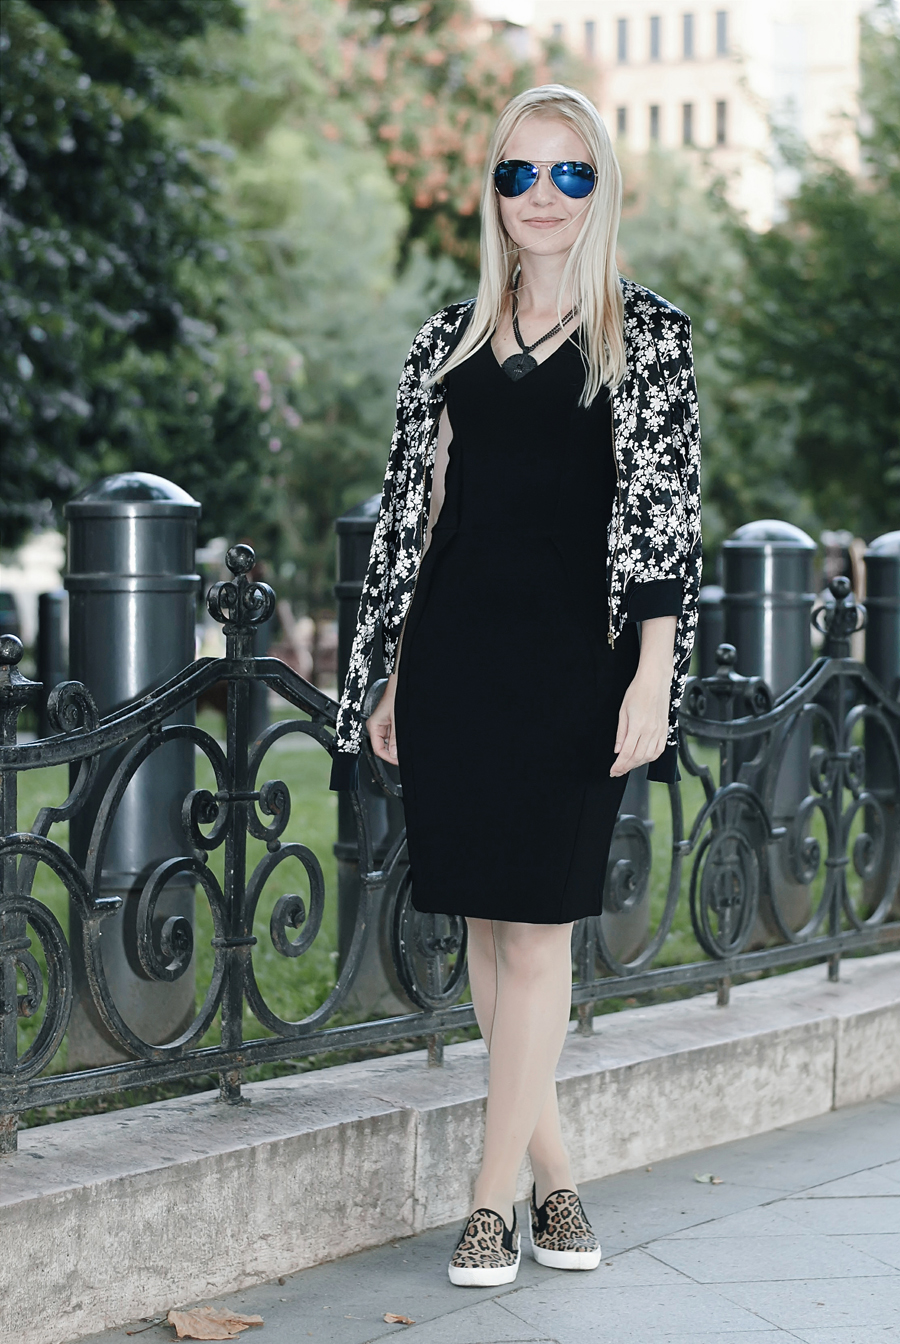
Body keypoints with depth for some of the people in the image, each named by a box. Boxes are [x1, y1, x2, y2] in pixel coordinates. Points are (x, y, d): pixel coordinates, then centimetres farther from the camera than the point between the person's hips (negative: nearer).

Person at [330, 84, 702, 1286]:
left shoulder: (647, 337, 1)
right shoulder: (450, 340, 11)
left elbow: (666, 514, -3)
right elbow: (412, 511, 13)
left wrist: (651, 678, -11)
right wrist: (390, 681, 10)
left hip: (574, 666, -4)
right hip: (455, 662, 4)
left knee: (540, 930, -5)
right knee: (485, 925, 6)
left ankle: (496, 1195, 2)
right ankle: (554, 1175, 19)